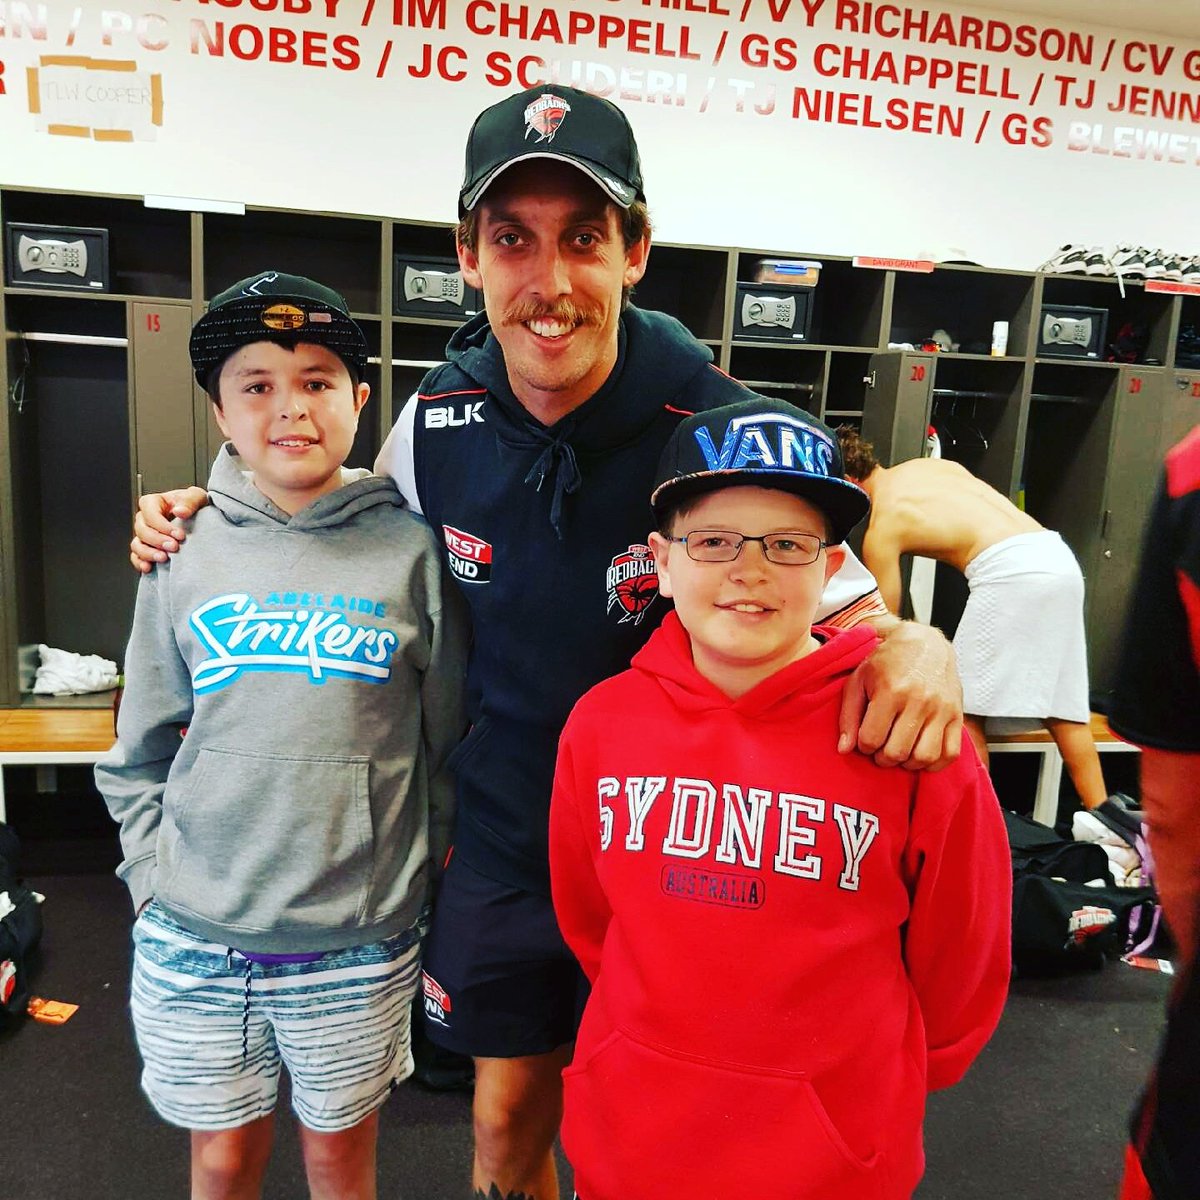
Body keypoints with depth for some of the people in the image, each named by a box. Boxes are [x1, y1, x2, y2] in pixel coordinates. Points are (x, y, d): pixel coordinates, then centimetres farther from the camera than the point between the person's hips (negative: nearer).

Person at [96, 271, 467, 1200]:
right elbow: (141, 753, 8)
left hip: (358, 943, -1)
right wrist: (156, 881, 2)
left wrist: (415, 873, -2)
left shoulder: (410, 549, -8)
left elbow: (448, 746, -2)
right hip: (194, 943, 2)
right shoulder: (184, 552, -1)